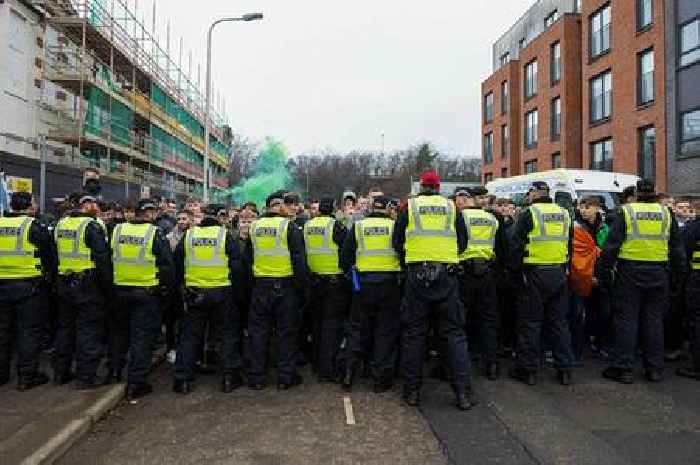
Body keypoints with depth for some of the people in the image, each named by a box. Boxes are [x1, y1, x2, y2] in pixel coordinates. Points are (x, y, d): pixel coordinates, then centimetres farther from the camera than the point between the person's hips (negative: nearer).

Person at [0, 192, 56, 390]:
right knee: (30, 330, 2)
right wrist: (48, 281, 7)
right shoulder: (35, 227, -9)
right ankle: (27, 376, 6)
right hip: (28, 286, -5)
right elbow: (50, 257, -6)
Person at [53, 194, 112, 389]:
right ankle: (86, 376, 5)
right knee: (88, 330, 0)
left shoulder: (61, 224, 9)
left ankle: (60, 373, 27)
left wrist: (56, 283, 20)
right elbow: (103, 259, -18)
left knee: (65, 328, 17)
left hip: (64, 283, 7)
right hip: (87, 284, -7)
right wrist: (108, 286, -11)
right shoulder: (91, 226, -14)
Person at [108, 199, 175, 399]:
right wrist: (167, 290, 3)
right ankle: (135, 383, 5)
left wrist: (110, 287, 20)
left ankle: (115, 371, 33)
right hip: (147, 293, -4)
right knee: (142, 337, 2)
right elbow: (167, 265, -10)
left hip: (120, 291, 4)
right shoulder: (156, 234, -10)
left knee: (121, 331, 23)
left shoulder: (117, 230, 2)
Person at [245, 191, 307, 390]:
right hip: (285, 286, -4)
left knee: (258, 331, 11)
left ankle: (256, 377, 17)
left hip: (260, 286, 4)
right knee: (287, 332, 7)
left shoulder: (254, 227, 6)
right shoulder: (289, 227, -8)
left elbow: (247, 259, 13)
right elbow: (299, 260, -10)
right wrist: (301, 285, -2)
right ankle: (286, 377, 13)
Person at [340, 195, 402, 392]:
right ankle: (381, 379, 11)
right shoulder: (394, 226, -1)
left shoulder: (358, 226, 2)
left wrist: (349, 271, 18)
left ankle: (349, 373, 12)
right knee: (386, 331, 6)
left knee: (358, 329, 12)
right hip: (389, 282, -1)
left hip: (363, 283, 1)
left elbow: (345, 257, 3)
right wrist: (399, 274, 16)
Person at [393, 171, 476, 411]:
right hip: (447, 275, 1)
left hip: (417, 275, 0)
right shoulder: (451, 207, 7)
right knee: (455, 333, 7)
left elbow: (397, 242, 6)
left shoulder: (409, 207, 5)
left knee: (414, 333, 7)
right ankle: (463, 393, 6)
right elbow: (462, 242, 10)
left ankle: (412, 391, 13)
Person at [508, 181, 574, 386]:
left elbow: (515, 246, -10)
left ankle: (528, 369, 9)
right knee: (559, 321, 12)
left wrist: (514, 273, -3)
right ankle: (564, 369, 17)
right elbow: (570, 244, 17)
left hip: (534, 274, -5)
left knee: (530, 322, 3)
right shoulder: (564, 214, 11)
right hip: (559, 274, 6)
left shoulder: (528, 214, -8)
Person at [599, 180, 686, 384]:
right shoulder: (666, 213, 8)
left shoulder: (625, 212, -3)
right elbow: (677, 247, 12)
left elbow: (612, 245, -7)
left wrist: (605, 271, -3)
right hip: (658, 273, 3)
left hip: (630, 273, -3)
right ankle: (655, 369, 17)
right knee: (654, 320, 11)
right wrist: (679, 273, 19)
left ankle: (623, 368, 4)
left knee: (626, 319, 1)